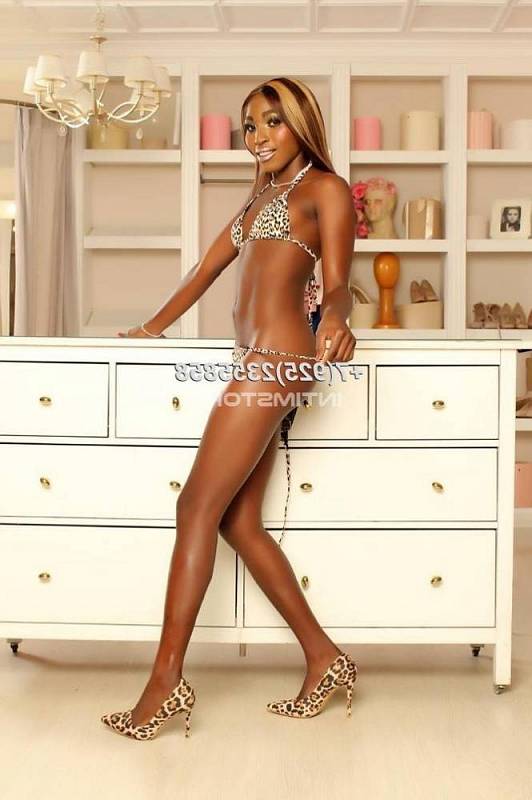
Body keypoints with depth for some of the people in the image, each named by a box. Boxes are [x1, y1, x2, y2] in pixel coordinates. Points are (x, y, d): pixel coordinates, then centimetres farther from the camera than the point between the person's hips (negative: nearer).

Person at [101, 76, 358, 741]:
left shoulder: (325, 188, 3)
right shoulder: (261, 196, 27)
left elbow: (338, 284, -9)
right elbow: (208, 268, 30)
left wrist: (334, 317, -31)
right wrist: (153, 327, 32)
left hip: (275, 358, -9)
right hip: (255, 362, 9)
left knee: (198, 507, -11)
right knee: (237, 521, 4)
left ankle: (167, 679, -8)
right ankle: (324, 658, 10)